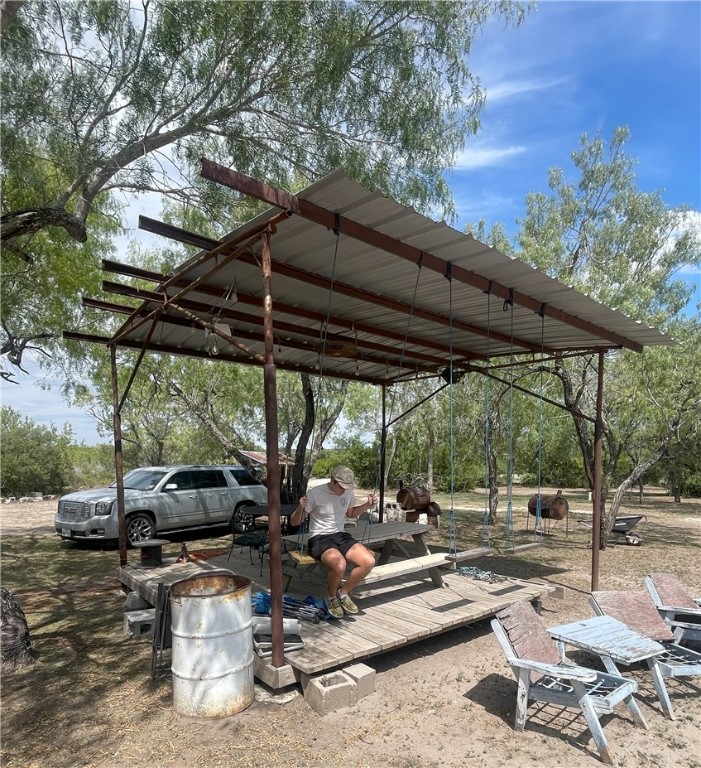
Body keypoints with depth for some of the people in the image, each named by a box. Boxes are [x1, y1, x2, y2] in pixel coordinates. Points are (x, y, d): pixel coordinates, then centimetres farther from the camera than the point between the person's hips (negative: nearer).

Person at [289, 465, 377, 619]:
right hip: (320, 539, -6)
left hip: (341, 536, 6)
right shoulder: (315, 493, -14)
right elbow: (294, 522, -9)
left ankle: (343, 593, 6)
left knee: (369, 562, -20)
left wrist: (368, 504, 9)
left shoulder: (348, 492, 4)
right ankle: (332, 597, -1)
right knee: (339, 565, -36)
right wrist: (301, 508, -31)